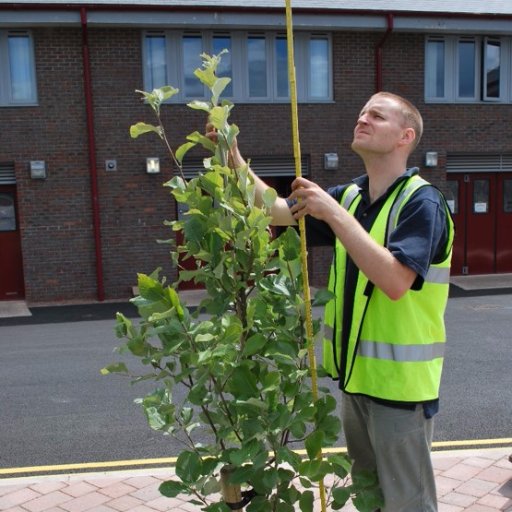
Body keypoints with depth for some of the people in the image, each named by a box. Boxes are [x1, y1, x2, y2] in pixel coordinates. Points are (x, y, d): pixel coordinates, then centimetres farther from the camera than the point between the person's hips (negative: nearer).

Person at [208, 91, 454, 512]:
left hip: (399, 381, -7)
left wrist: (333, 214, -29)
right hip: (356, 373, 7)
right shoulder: (350, 197, 6)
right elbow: (275, 210, 1)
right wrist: (232, 154, -10)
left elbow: (395, 281, -29)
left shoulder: (421, 202, -16)